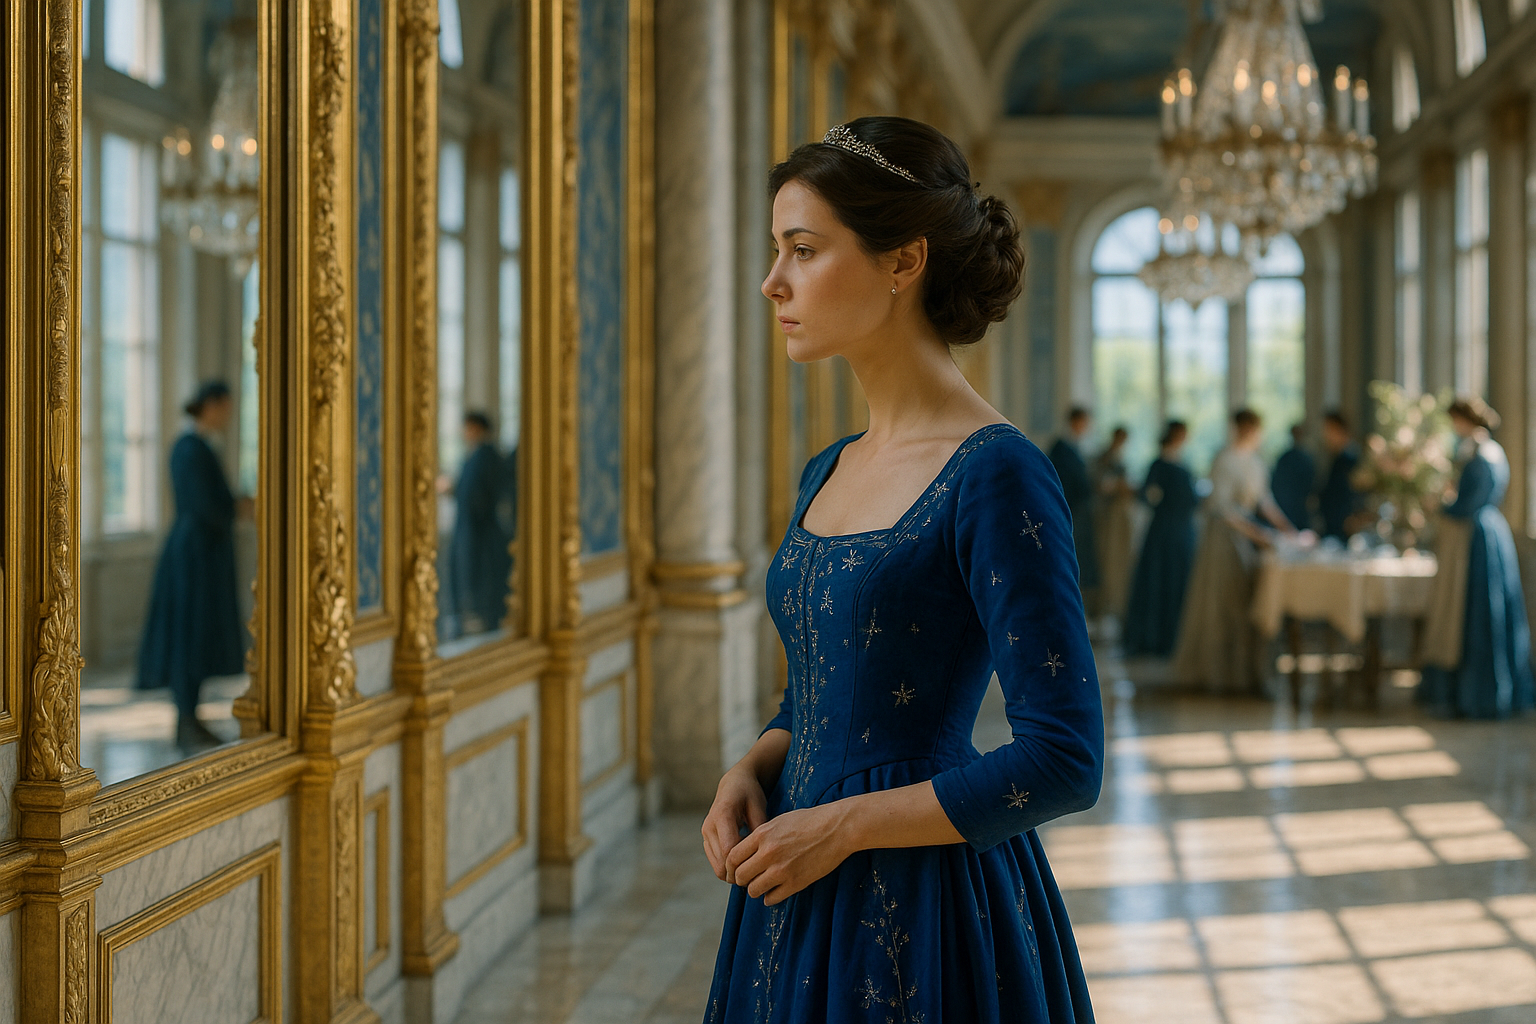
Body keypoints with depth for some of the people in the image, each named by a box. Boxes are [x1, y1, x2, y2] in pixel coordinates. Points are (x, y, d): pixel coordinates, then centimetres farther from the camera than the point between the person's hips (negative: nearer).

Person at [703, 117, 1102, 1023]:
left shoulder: (997, 474, -16)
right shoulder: (826, 475, 8)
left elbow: (1064, 762, -19)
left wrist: (840, 825, -16)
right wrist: (751, 771, -1)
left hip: (927, 909, -7)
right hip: (802, 899, 7)